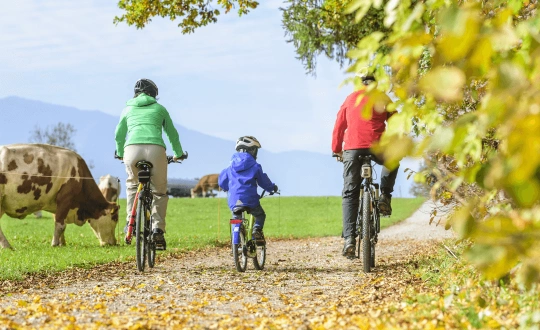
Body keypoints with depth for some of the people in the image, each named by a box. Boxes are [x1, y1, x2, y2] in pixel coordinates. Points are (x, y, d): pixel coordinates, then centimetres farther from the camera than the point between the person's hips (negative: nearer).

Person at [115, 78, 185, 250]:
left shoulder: (128, 109, 26)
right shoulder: (159, 108, 23)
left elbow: (119, 135, 35)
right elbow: (172, 134, 30)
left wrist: (120, 153, 53)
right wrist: (178, 154, 46)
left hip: (132, 149, 1)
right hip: (155, 149, -1)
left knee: (133, 184, 27)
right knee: (159, 191, 15)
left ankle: (131, 221, 10)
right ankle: (158, 229, 1)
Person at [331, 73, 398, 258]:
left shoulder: (351, 98, 19)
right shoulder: (383, 99, 14)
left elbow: (339, 127, 19)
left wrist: (337, 150, 29)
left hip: (352, 149, 1)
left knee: (350, 194, 6)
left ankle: (349, 238, -7)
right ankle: (385, 197, 15)